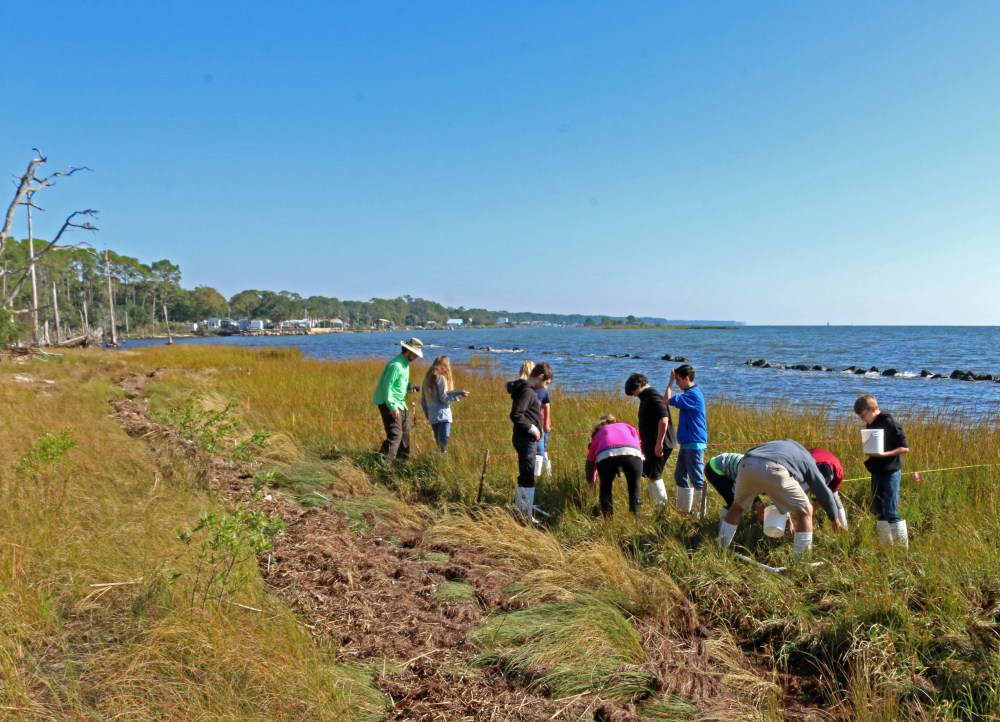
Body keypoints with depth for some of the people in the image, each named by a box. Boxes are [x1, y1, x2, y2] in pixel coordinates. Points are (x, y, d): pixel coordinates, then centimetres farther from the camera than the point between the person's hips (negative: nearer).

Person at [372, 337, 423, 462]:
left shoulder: (405, 364, 10)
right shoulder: (396, 365, -22)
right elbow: (387, 387, -24)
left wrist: (409, 387, 1)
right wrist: (393, 407, -26)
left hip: (400, 404, 10)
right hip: (389, 405, -10)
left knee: (405, 429, 20)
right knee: (395, 434, -15)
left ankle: (403, 456, 35)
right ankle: (384, 460, -15)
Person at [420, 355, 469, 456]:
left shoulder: (427, 378, 15)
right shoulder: (441, 377, -6)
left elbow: (422, 399, 17)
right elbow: (444, 398, -11)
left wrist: (427, 414, 22)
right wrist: (459, 394, -8)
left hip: (432, 416, 7)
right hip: (443, 416, -7)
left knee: (439, 443, 11)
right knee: (444, 443, -15)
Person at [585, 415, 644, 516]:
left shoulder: (598, 434, 38)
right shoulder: (626, 426, 40)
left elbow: (590, 459, 40)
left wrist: (591, 481, 55)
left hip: (606, 455, 0)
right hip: (631, 452, 0)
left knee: (605, 488, 23)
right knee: (634, 488, 20)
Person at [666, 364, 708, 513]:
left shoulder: (693, 394, -19)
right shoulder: (691, 392, 13)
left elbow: (668, 400, -22)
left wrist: (671, 381, -15)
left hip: (694, 444, -11)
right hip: (687, 443, 11)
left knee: (697, 479, -4)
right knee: (680, 476, 15)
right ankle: (684, 509, 23)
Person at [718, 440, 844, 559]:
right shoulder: (807, 459, 33)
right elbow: (824, 492, 33)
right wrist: (834, 518, 45)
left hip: (747, 465, 4)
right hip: (773, 470, -4)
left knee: (737, 507, 29)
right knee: (805, 512, 16)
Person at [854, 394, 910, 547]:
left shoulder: (889, 423, -13)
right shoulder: (870, 425, 10)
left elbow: (904, 447, -14)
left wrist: (884, 454, -23)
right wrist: (869, 451, 0)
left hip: (891, 472, -8)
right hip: (876, 471, 8)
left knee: (890, 511, -9)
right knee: (877, 510, 10)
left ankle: (903, 547, -1)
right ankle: (886, 545, 19)